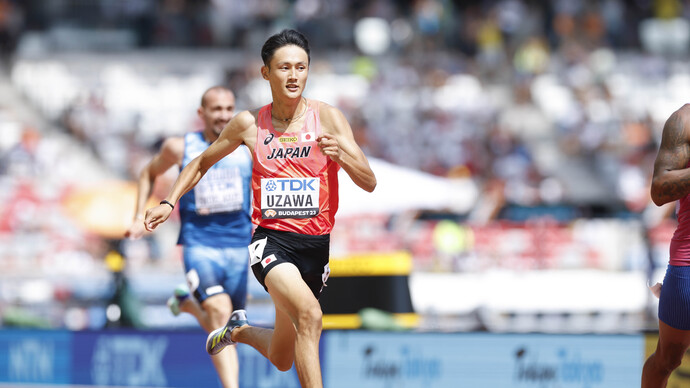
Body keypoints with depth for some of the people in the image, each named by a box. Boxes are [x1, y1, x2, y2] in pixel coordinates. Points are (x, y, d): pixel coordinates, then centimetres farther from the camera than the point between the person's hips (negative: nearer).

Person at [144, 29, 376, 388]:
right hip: (271, 239, -2)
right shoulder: (249, 123, 0)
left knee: (282, 359, 15)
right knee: (309, 314, -33)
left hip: (316, 245, 2)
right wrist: (169, 202, 6)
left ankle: (240, 330, 48)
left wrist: (341, 153, -24)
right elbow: (202, 163, 17)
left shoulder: (327, 117, -2)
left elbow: (369, 183, -6)